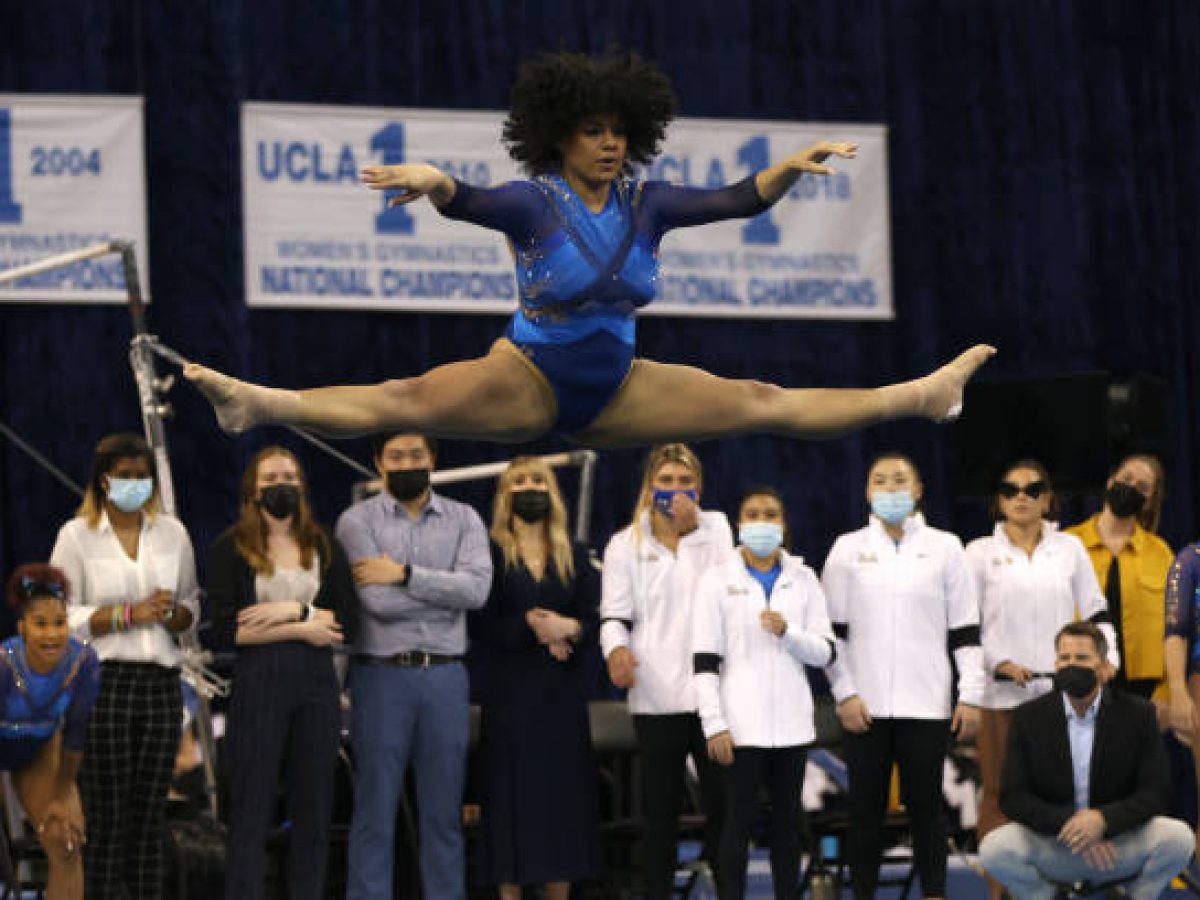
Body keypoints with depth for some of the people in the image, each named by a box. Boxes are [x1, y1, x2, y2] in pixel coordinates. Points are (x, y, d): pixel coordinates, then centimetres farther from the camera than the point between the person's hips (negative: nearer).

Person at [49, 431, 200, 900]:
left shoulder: (172, 532, 12)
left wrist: (172, 614, -5)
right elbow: (60, 616, -5)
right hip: (102, 684, -4)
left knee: (151, 810, 3)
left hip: (161, 682, 4)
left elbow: (192, 603, 19)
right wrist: (129, 614, -14)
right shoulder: (76, 536, 0)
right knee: (105, 813, -5)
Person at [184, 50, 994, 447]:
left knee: (762, 403, 4)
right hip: (530, 379, -5)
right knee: (406, 403, -29)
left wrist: (794, 167, -20)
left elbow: (740, 199, -2)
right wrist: (433, 181, -54)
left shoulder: (645, 205, 2)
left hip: (615, 391, 5)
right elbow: (467, 202, -31)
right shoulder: (534, 204, -12)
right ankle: (259, 404, -43)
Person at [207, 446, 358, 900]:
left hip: (317, 682, 4)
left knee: (313, 811, 4)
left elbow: (348, 620, 4)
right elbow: (225, 631, -7)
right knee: (251, 814, -4)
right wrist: (301, 630, -8)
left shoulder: (325, 547, 13)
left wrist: (291, 610, -9)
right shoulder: (230, 548, 3)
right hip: (258, 683, -4)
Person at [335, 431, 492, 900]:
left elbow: (477, 588, -9)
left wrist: (405, 574, -13)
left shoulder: (463, 519, 8)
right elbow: (378, 601, -12)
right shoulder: (358, 521, 1)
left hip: (445, 676, 2)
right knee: (375, 811, -1)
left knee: (444, 810, 7)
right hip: (382, 673, -2)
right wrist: (446, 590, -4)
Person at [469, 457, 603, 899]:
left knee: (563, 794, 1)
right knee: (512, 795, -4)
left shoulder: (575, 556, 12)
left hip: (561, 695, 3)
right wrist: (529, 625, -16)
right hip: (508, 692, -3)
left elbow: (595, 621, 3)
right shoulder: (490, 554, 2)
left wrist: (568, 628, -16)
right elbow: (480, 627, -6)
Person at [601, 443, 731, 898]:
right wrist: (616, 647, -18)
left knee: (723, 801, -2)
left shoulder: (716, 528, 11)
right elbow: (615, 613, 3)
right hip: (656, 696, 0)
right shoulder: (626, 544, 9)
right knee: (660, 808, 4)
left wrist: (692, 526, -8)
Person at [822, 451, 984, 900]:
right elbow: (832, 629, 6)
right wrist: (845, 693, -3)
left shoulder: (944, 548, 7)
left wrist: (971, 695, -1)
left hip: (926, 706, 0)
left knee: (926, 807, 2)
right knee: (866, 809, 3)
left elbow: (965, 628, 6)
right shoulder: (848, 549, 8)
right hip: (865, 706, 0)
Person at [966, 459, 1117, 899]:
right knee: (998, 795, 1)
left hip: (1059, 692, 1)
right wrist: (1000, 664, -11)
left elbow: (1096, 613, 14)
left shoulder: (1069, 548, 11)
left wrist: (1105, 657, -4)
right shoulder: (981, 552, 6)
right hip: (999, 694, -1)